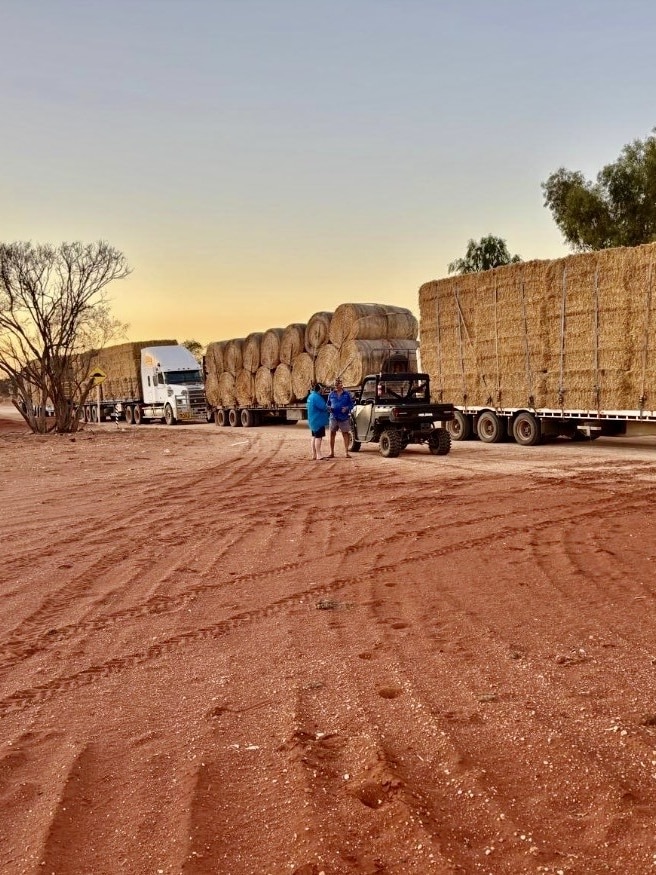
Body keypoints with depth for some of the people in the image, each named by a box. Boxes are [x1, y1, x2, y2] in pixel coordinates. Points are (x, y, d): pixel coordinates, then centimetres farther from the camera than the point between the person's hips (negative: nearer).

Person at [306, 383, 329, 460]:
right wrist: (328, 408, 0)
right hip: (318, 420, -10)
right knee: (318, 437, -10)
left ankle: (314, 454, 17)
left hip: (313, 420, 10)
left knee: (314, 437, 13)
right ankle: (319, 455, -11)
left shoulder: (310, 396, 13)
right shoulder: (316, 397, -19)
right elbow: (323, 407, -24)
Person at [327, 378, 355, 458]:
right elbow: (328, 404, 17)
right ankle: (332, 453, 9)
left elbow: (352, 403, 3)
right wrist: (329, 408, -6)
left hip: (344, 417, -2)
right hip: (334, 417, 2)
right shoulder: (331, 394, 9)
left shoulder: (347, 394, 1)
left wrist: (347, 408, -15)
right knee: (332, 433, 2)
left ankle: (347, 452, 5)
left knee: (345, 434, 0)